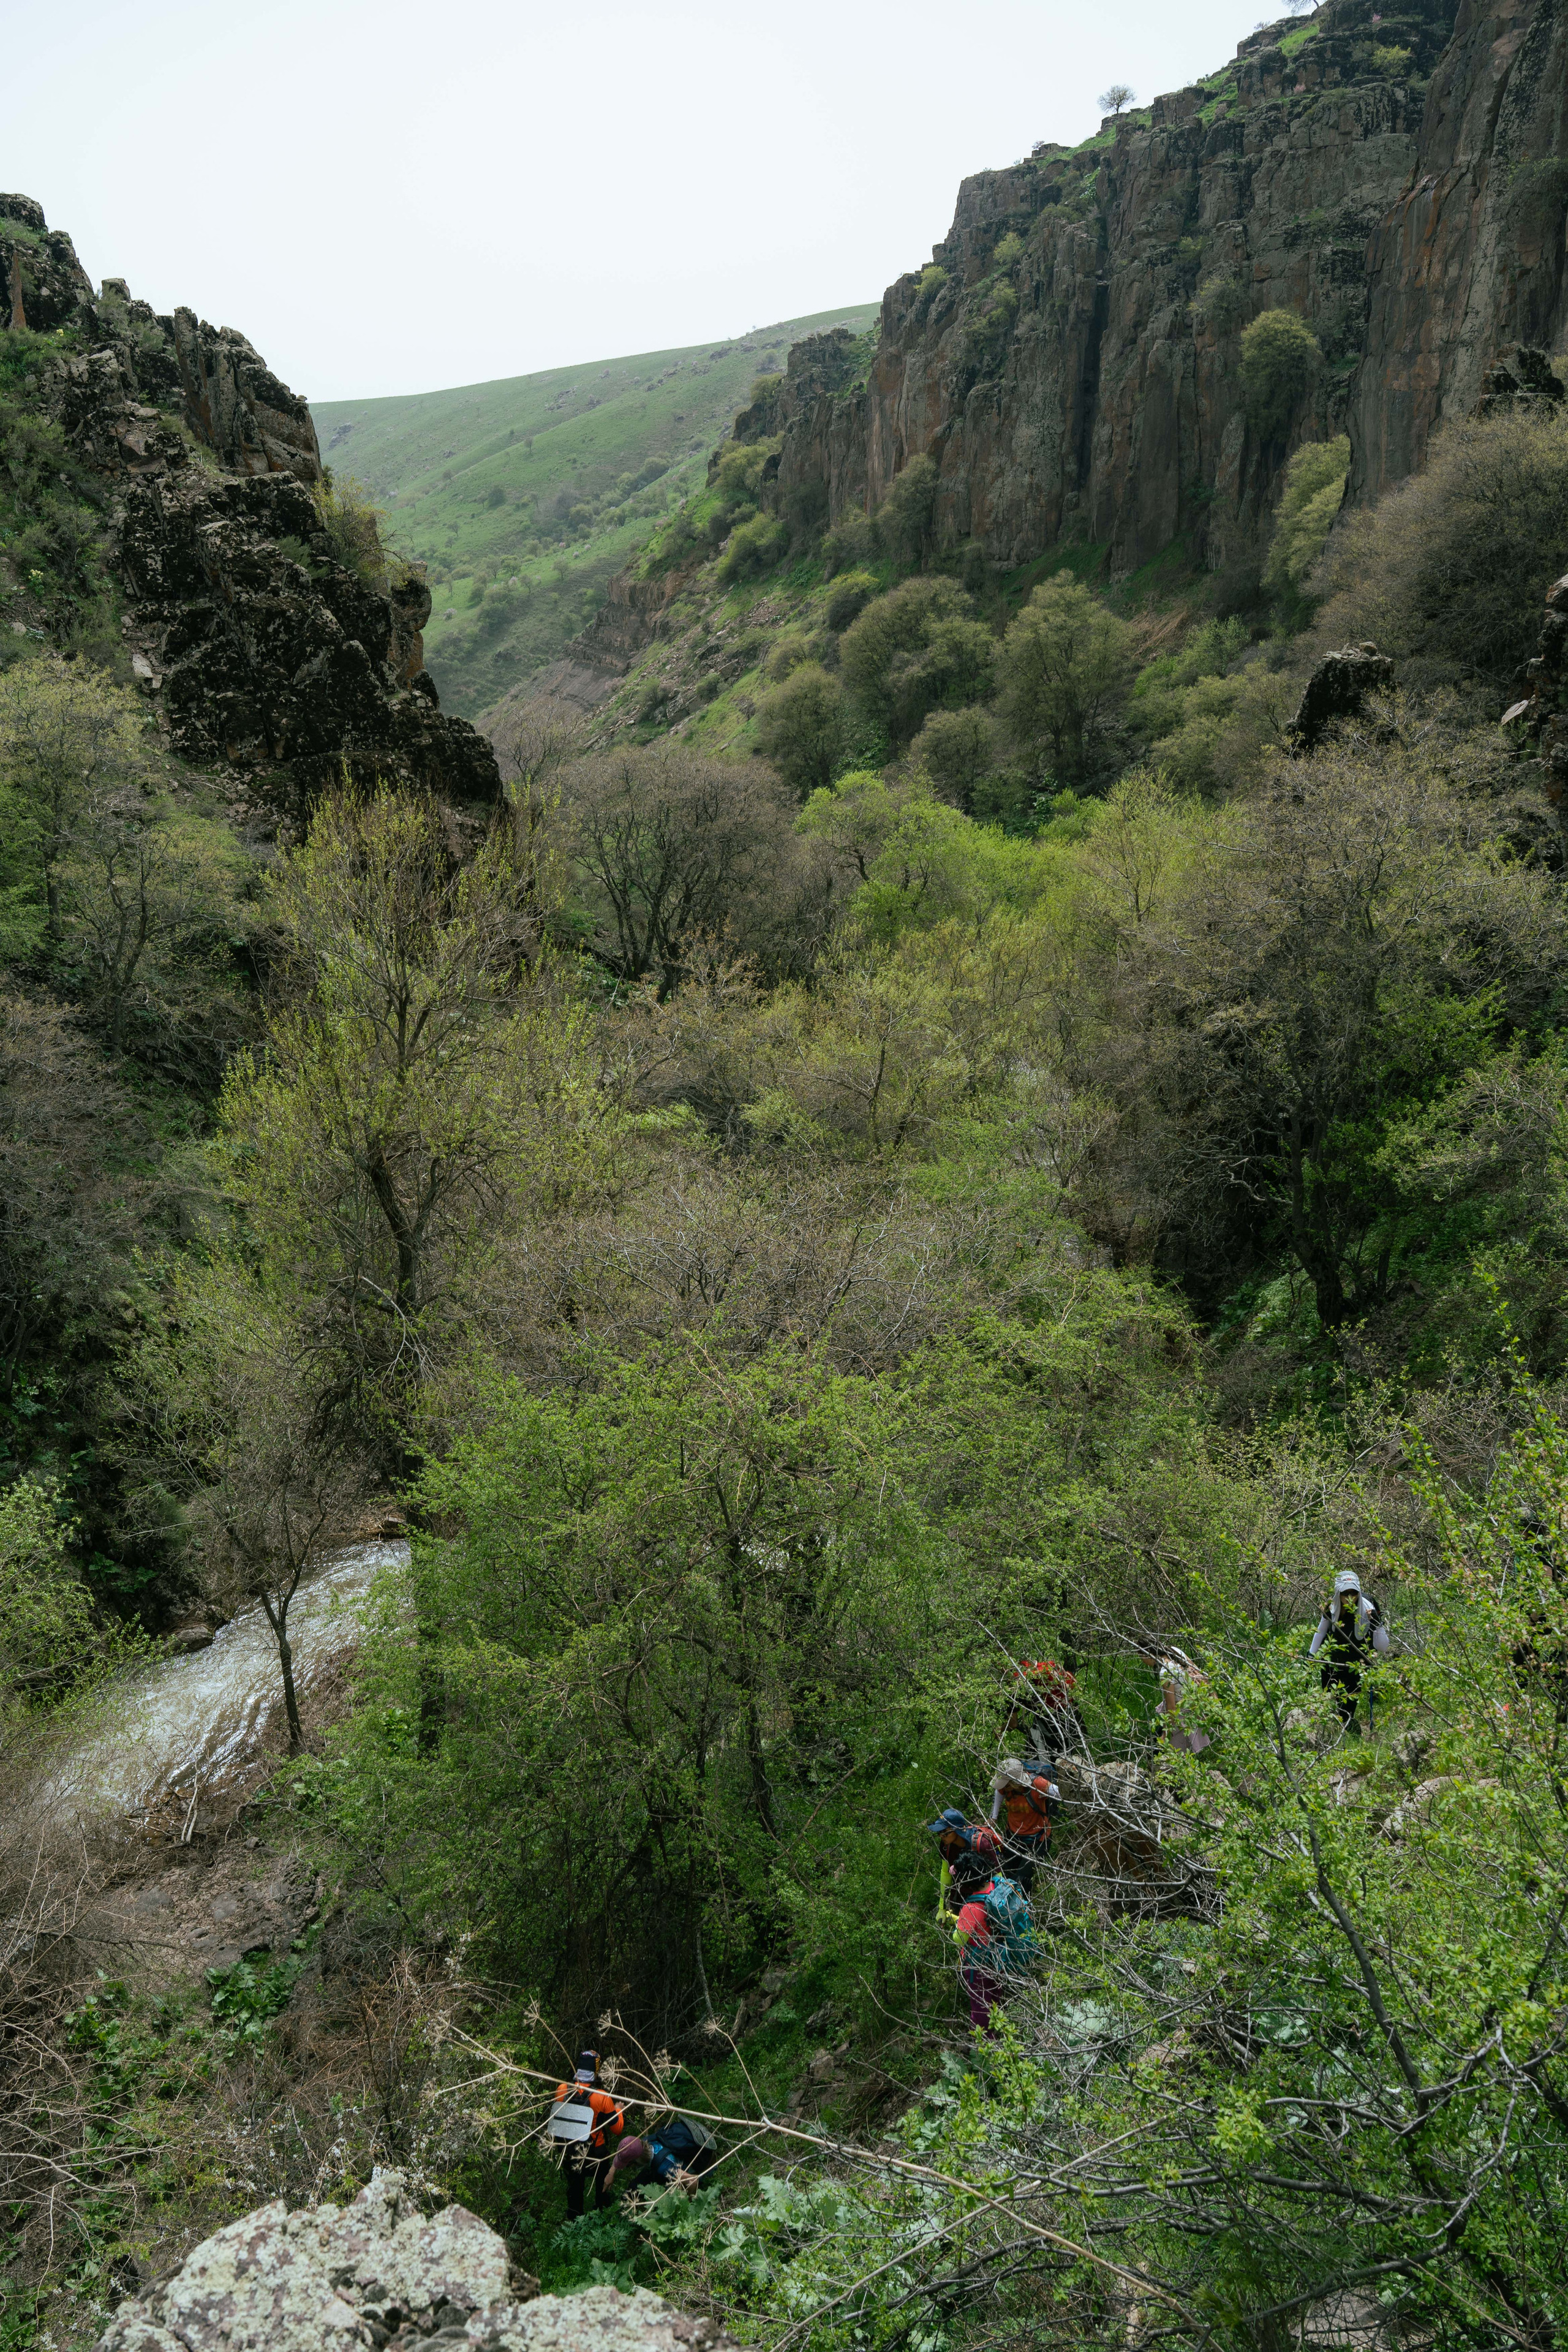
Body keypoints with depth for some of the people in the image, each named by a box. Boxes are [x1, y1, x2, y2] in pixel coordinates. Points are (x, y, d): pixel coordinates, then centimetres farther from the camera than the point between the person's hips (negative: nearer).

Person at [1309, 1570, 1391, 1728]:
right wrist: (1311, 1655, 8)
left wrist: (1377, 1623, -40)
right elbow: (1321, 1630, 4)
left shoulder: (1367, 1609, -26)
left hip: (1357, 1668, -4)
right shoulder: (1331, 1604, -16)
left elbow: (1383, 1648, -26)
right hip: (1332, 1665, 4)